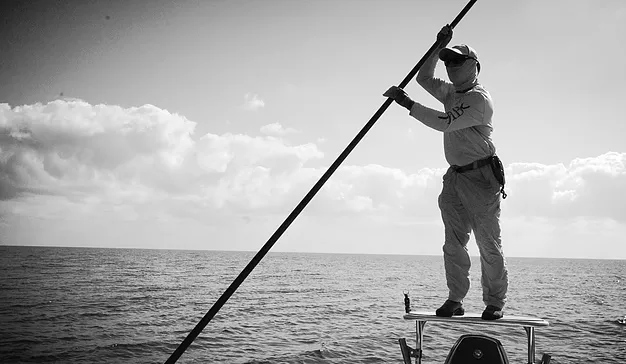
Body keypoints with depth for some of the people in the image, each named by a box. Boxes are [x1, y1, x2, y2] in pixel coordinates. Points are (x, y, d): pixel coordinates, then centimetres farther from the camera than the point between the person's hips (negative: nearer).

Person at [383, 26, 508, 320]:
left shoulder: (479, 99, -14)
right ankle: (455, 300, 9)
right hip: (455, 176, 8)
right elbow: (424, 78, 20)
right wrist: (438, 47, 7)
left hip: (481, 177, -8)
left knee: (489, 245, -1)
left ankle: (495, 303, 8)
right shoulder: (451, 92, 14)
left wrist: (407, 103, -26)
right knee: (453, 243, 5)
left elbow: (444, 122, -24)